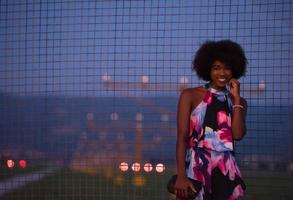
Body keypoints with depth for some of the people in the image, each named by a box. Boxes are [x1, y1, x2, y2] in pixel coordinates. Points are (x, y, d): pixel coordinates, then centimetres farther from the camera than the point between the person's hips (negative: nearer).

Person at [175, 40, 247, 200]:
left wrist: (236, 98, -4)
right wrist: (181, 176, -15)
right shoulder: (190, 95, 1)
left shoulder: (238, 102, 11)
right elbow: (181, 137, -5)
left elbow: (238, 135, -6)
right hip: (197, 167, -3)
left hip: (227, 170, 3)